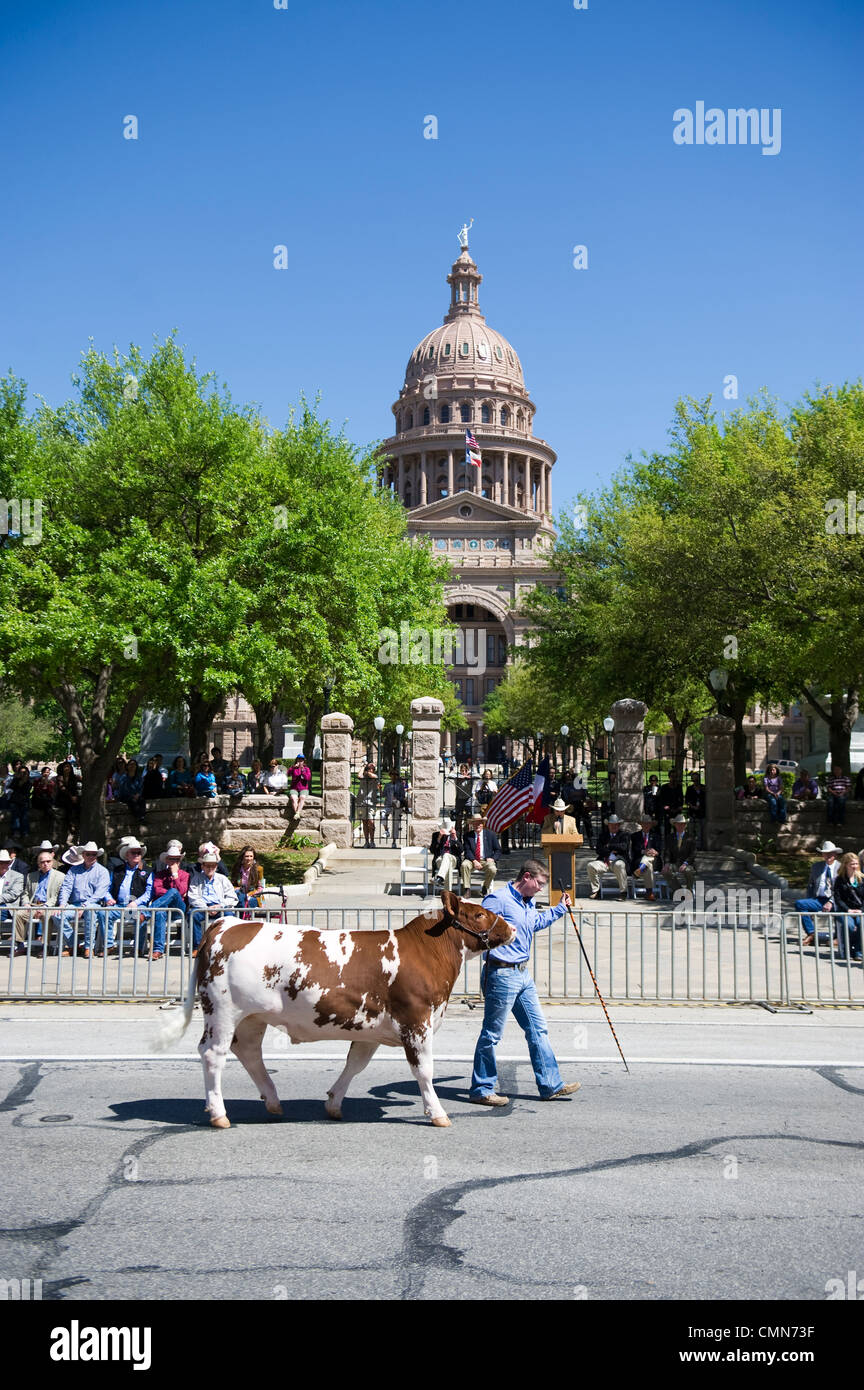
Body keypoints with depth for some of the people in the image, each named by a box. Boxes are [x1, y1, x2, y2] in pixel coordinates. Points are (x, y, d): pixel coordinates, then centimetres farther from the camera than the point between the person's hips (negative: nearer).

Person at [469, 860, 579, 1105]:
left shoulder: (528, 904, 16)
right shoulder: (498, 899, -14)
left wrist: (560, 909, 41)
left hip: (523, 974, 10)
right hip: (502, 974, -9)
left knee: (538, 1029, 11)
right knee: (492, 1034, 0)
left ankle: (550, 1085, 18)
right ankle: (481, 1090, 10)